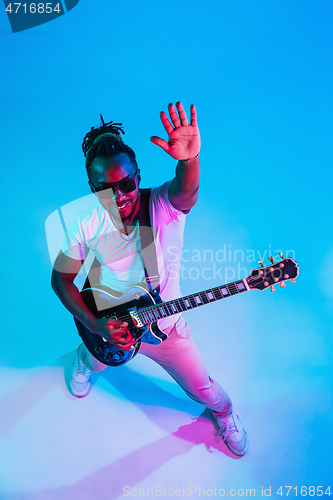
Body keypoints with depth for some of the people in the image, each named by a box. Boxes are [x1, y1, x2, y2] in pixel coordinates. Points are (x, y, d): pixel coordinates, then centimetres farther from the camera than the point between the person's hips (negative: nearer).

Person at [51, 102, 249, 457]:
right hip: (106, 326, 2)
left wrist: (189, 159, -73)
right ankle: (83, 360, 74)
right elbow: (61, 278, -10)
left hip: (165, 327, -1)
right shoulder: (86, 225, -21)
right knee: (94, 361, 32)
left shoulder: (164, 205, -26)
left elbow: (186, 191, -50)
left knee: (202, 388, 15)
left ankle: (223, 413, 54)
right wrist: (94, 326, -19)